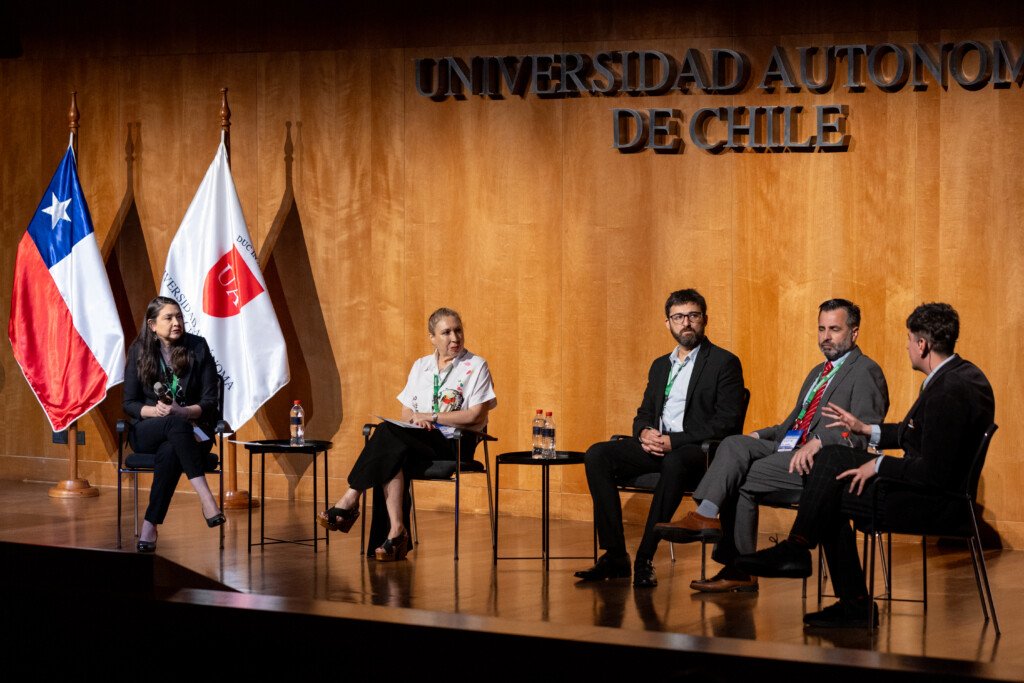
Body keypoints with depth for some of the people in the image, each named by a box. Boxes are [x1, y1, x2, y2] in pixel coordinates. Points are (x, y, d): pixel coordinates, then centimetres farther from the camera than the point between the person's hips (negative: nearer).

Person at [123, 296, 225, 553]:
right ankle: (205, 495, -46)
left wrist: (184, 411, -21)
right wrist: (154, 410, -19)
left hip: (193, 430, 0)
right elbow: (129, 403, 2)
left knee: (169, 452, -38)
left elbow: (209, 401, -1)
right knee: (176, 425, -38)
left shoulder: (198, 347, 1)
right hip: (147, 432, 0)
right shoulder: (139, 351, 2)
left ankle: (150, 526, -38)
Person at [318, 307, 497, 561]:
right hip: (418, 441, 4)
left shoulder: (475, 366, 4)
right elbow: (406, 413, 20)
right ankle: (395, 531, -41)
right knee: (392, 456, -34)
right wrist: (415, 419, -5)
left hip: (454, 445, -4)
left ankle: (350, 500, -27)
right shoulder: (421, 366, 20)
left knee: (388, 432, -31)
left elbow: (475, 416, -7)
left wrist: (429, 417, -8)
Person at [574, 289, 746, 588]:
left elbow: (727, 422, -9)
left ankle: (645, 559, -36)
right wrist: (644, 433, -4)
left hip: (698, 450, -6)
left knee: (674, 463, -41)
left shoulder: (725, 363, 1)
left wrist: (674, 441, -17)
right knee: (597, 455, -18)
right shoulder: (660, 366, 23)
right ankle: (614, 556, -21)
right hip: (656, 446, 7)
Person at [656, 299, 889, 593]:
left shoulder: (866, 372, -2)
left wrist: (818, 441, -30)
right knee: (734, 445, -19)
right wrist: (760, 436, 13)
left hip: (823, 460, -8)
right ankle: (706, 514, -32)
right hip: (788, 448, 8)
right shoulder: (818, 372, 29)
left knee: (740, 480, -21)